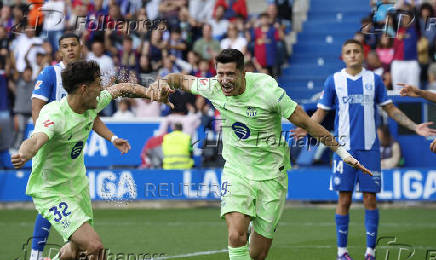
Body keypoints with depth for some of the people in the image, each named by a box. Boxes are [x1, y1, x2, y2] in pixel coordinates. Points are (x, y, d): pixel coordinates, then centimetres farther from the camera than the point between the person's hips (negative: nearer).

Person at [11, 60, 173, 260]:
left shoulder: (92, 105, -4)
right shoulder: (54, 114, -28)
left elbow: (121, 89, 14)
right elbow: (35, 140, -48)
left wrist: (148, 92, -4)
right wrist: (24, 155, -70)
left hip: (79, 186, 8)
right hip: (52, 194, -8)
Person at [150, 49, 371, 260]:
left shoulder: (267, 91, -19)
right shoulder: (213, 88, -8)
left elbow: (306, 123, -10)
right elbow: (182, 80, 11)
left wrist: (342, 152, -7)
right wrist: (164, 81, -12)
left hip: (270, 175, -2)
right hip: (236, 171, 2)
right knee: (236, 237, -23)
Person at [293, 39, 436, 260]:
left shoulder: (374, 80, 6)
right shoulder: (333, 81, 4)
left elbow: (390, 109, 12)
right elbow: (321, 112, 7)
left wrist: (414, 126, 3)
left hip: (369, 148, 1)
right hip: (344, 148, -1)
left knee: (370, 198, -1)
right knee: (344, 199, 0)